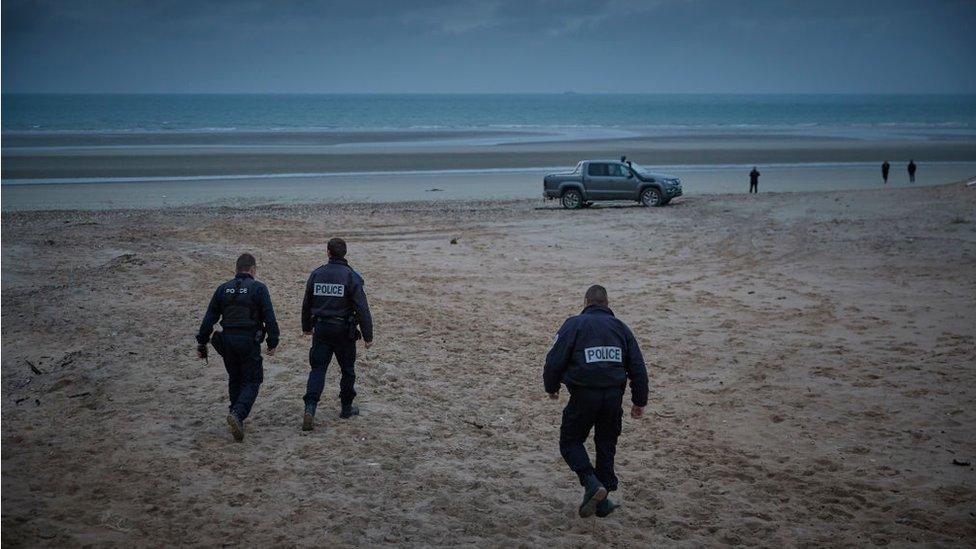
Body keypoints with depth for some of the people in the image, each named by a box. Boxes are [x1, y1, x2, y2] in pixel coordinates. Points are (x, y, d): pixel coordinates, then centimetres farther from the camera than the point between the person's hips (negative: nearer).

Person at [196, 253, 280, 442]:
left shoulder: (223, 289, 8)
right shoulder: (258, 288, -4)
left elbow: (209, 317, 7)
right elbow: (269, 317, -8)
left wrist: (201, 342, 11)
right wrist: (273, 342, -1)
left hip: (227, 340, 4)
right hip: (249, 341, -4)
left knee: (235, 379, 20)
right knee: (252, 381, 1)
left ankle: (236, 417, 24)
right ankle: (238, 414, -21)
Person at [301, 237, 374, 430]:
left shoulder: (316, 274, 2)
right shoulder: (351, 276, -10)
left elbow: (306, 304, 12)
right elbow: (362, 308, -14)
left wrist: (306, 326, 29)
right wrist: (368, 336, -9)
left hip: (321, 329, 2)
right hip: (344, 331, -2)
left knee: (317, 369, 3)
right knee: (347, 370, 15)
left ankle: (310, 409, -14)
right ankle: (346, 408, 25)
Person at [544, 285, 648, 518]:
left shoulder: (574, 325, 0)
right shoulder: (621, 328, 12)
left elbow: (555, 360, -5)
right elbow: (638, 367, 11)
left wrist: (551, 387, 12)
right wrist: (639, 401, 18)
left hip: (584, 395, -4)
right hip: (614, 396, 4)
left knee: (570, 441, 9)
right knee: (606, 445, 17)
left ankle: (591, 483, -13)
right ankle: (602, 501, 17)